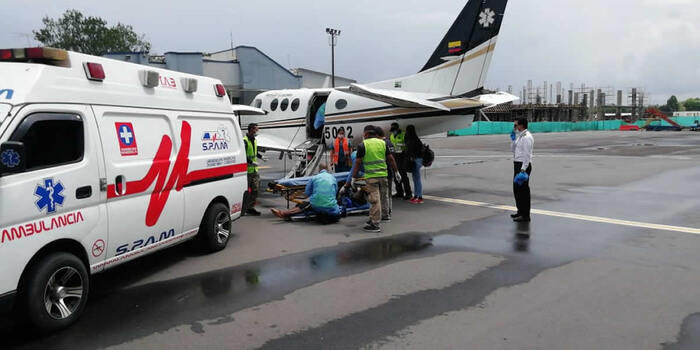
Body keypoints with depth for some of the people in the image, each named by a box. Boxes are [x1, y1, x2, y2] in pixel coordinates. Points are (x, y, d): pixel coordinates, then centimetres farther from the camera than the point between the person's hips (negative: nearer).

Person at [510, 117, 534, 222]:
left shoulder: (527, 137, -15)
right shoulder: (519, 136, 15)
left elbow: (527, 155, -20)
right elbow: (513, 150, 23)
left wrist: (523, 169, -24)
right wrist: (513, 139, 10)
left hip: (523, 165, -10)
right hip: (517, 164, 10)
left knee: (523, 190, -5)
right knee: (517, 189, 18)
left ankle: (525, 215, 2)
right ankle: (520, 211, 31)